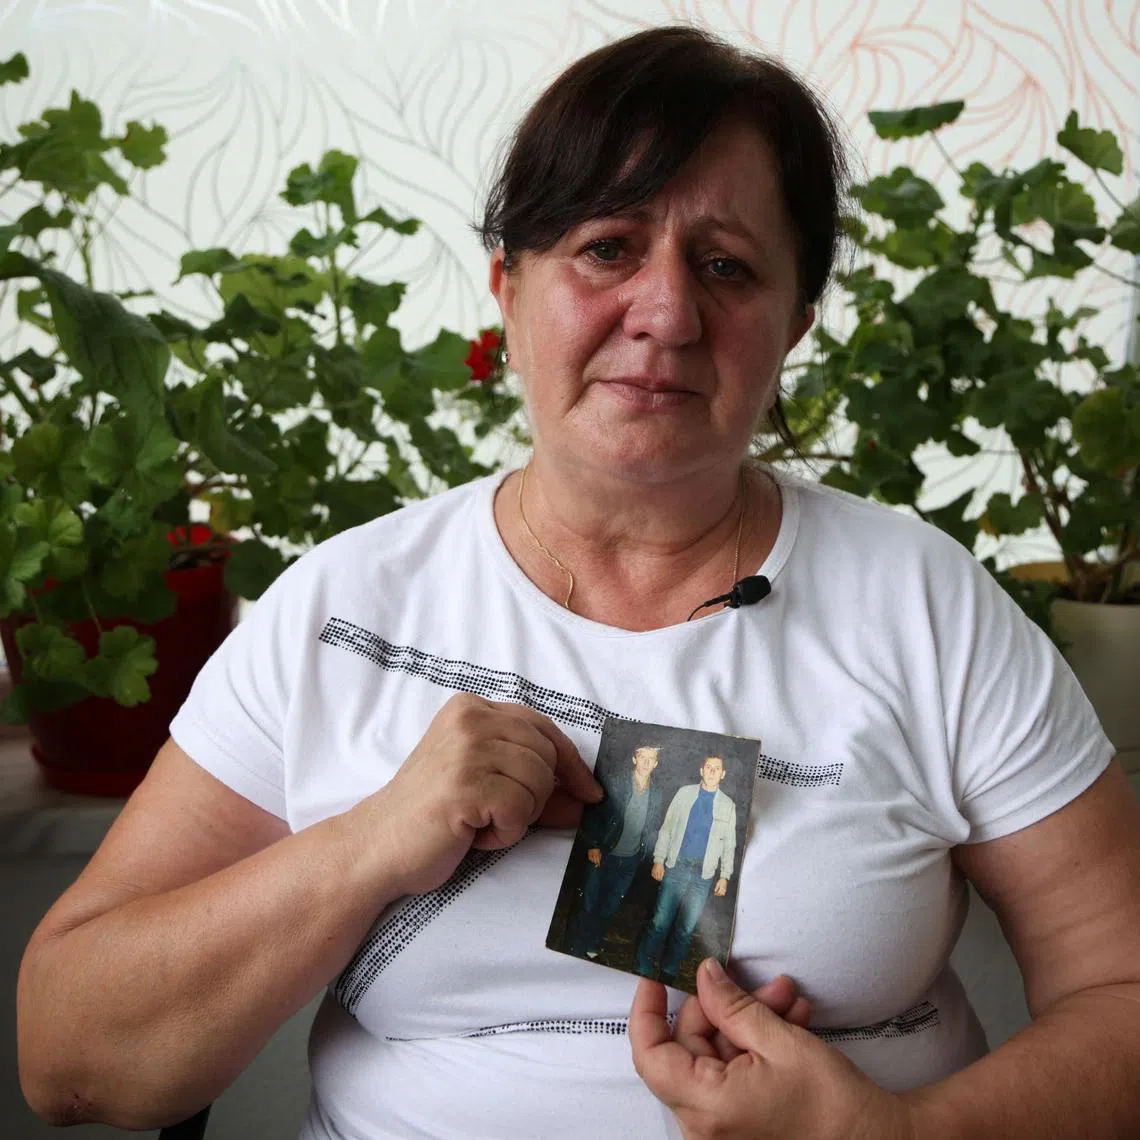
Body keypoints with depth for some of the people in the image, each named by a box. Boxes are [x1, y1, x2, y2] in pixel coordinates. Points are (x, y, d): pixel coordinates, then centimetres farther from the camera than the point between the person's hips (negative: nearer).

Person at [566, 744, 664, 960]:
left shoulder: (656, 794, 1)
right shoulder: (617, 784, -10)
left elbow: (654, 827, 11)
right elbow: (593, 815, -7)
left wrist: (646, 852, 1)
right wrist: (593, 846, -12)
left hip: (630, 861, 3)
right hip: (603, 856, -3)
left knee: (608, 909, 13)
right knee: (588, 906, 2)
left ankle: (592, 947, 29)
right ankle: (574, 950, 13)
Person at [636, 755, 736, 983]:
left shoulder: (727, 805, 8)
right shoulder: (684, 793, 6)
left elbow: (729, 844, 10)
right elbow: (667, 828, 5)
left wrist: (725, 876, 3)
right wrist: (659, 859, -3)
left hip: (703, 874, 1)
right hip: (676, 867, -1)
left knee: (686, 929, 3)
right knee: (660, 922, -6)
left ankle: (668, 975, 12)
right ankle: (644, 970, 0)